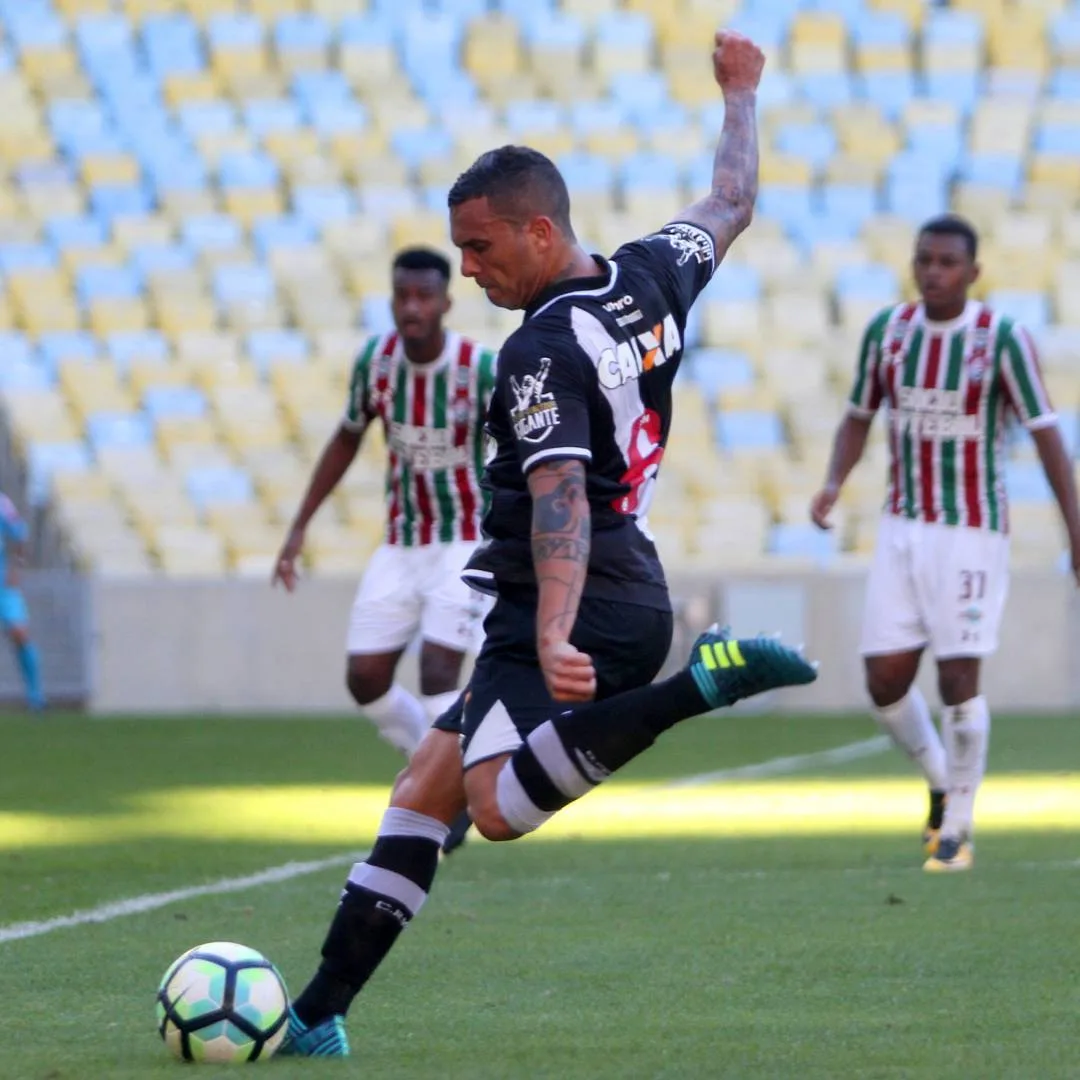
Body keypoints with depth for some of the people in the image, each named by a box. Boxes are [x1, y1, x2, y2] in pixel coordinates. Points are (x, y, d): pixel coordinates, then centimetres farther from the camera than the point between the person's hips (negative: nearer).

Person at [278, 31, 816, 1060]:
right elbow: (730, 204, 28)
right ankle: (318, 1017, 6)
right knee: (423, 790, 9)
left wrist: (553, 639, -39)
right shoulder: (650, 278, 9)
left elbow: (561, 499, -28)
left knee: (501, 806, -28)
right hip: (636, 592, 10)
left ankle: (700, 684, -30)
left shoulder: (542, 353, -16)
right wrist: (739, 94, 44)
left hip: (576, 607, -10)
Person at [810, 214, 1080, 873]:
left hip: (973, 533, -4)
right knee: (886, 682, -1)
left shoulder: (1003, 338, -13)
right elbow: (860, 417, 14)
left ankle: (959, 831, 7)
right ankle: (941, 783, 27)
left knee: (959, 679, -8)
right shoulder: (887, 330, 1)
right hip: (904, 528, 4)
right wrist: (833, 485, -5)